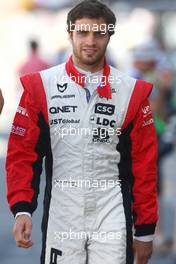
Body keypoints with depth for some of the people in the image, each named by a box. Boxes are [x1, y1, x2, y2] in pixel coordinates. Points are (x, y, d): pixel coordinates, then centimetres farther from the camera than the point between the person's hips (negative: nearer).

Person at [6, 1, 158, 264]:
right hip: (61, 216, 0)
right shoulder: (41, 86, 1)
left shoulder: (132, 91, 3)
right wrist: (22, 209, -12)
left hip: (112, 217, 0)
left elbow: (144, 164, 4)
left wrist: (145, 229, 4)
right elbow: (23, 153, 1)